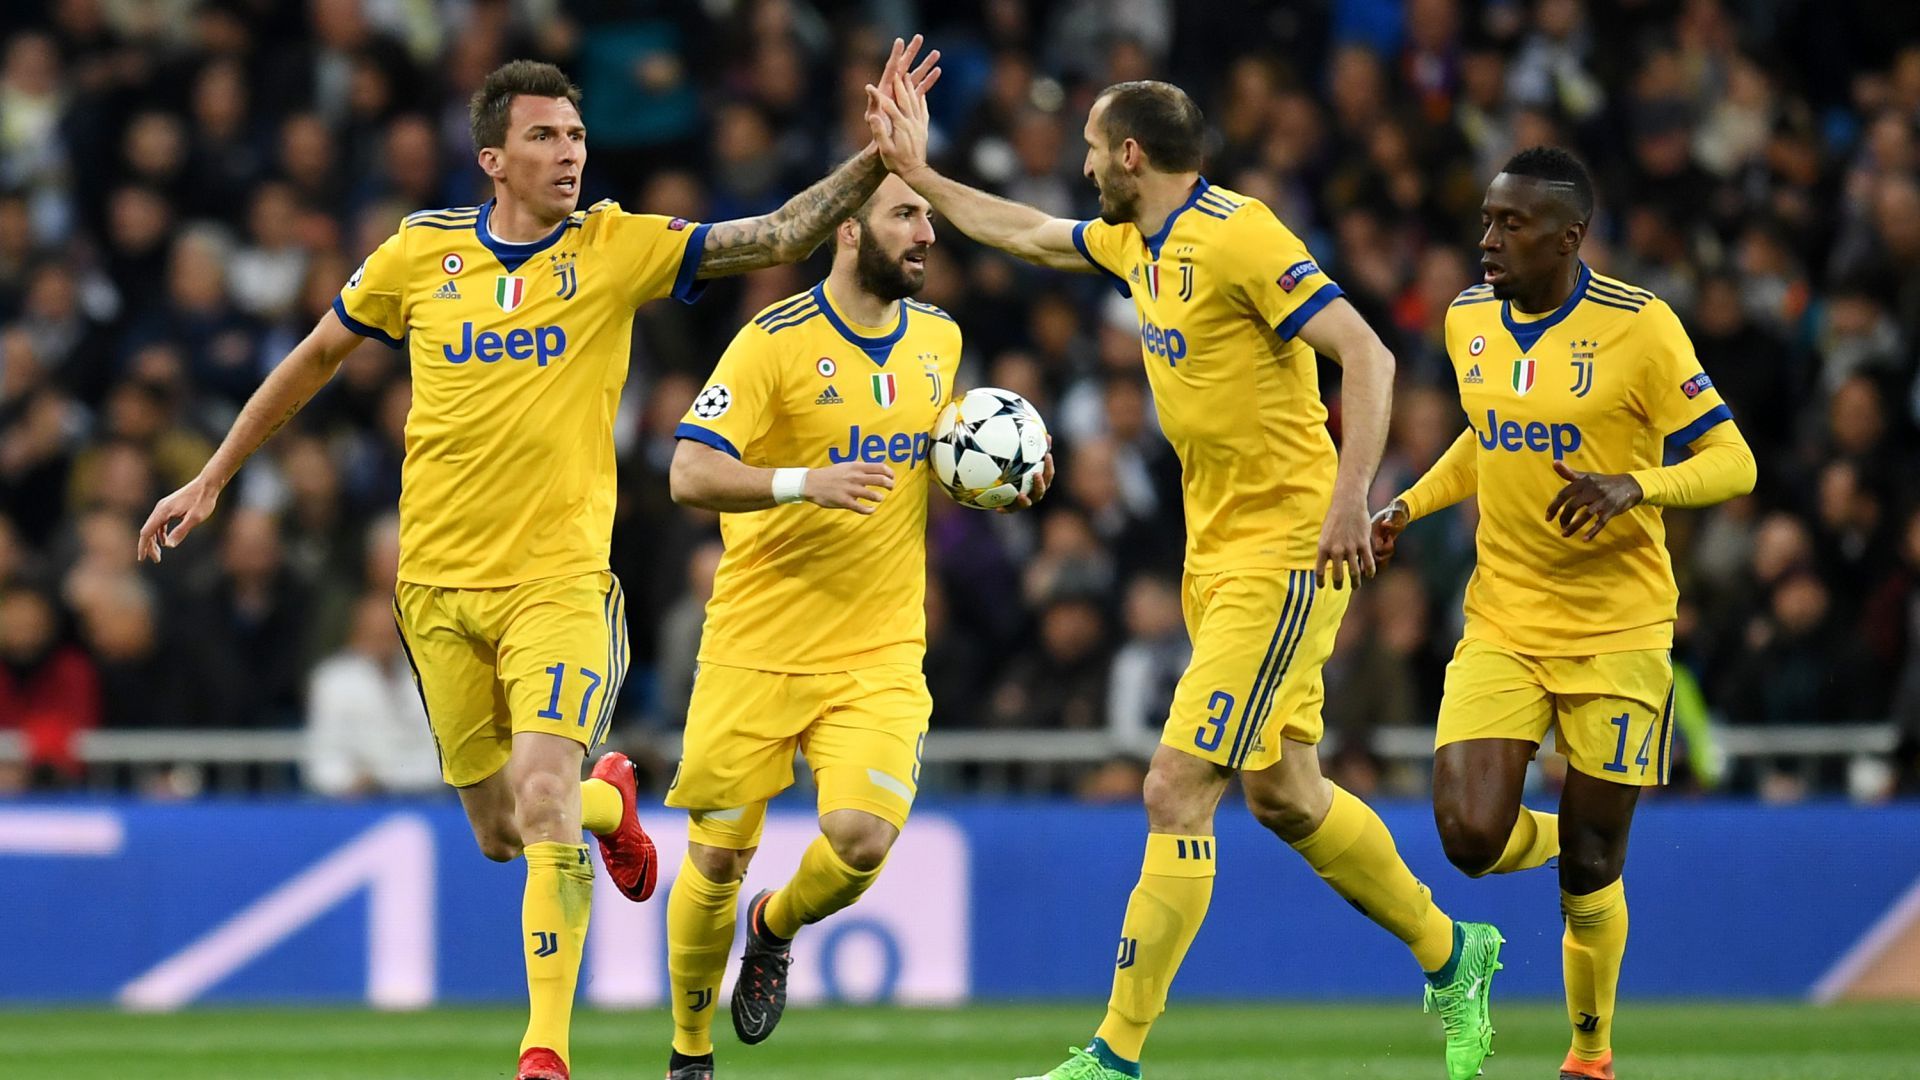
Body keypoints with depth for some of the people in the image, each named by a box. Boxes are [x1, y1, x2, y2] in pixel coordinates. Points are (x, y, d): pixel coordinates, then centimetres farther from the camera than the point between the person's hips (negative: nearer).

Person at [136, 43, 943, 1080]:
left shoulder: (617, 249, -3)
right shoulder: (419, 252, 2)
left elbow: (780, 235, -9)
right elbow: (316, 356, 16)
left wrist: (878, 155, -22)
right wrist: (210, 479, 20)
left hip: (561, 582, -2)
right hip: (438, 585, 2)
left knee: (542, 796, -22)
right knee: (499, 833, 9)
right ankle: (610, 798, 44)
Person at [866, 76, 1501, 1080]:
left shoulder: (1237, 237, -17)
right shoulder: (1135, 243, 10)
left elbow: (1366, 355, -20)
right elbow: (1026, 234, 29)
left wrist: (1349, 497, -28)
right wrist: (916, 171, 29)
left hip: (1280, 554, -9)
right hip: (1218, 555, 9)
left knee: (1176, 792, -11)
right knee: (1283, 797, 16)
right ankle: (1449, 952, 34)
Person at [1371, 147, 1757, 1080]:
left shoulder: (1637, 328, -13)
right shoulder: (1468, 320, 4)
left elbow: (1732, 463, -12)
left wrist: (1633, 486, -30)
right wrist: (1412, 504, 8)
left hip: (1617, 632, -4)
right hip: (1501, 626, 4)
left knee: (1589, 869, 2)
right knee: (1472, 838, -14)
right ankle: (1560, 839, 23)